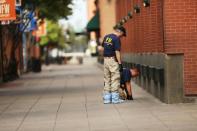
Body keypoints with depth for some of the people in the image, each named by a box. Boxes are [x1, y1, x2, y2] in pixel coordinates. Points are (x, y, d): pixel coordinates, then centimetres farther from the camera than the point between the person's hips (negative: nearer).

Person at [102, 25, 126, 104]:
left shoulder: (106, 37, 11)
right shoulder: (117, 39, -13)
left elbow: (103, 47, 15)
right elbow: (117, 52, -17)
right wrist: (120, 63, -16)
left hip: (105, 59, 8)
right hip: (113, 60, -8)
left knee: (107, 80, 11)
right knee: (115, 80, -2)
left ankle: (106, 98, 13)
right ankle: (115, 99, -1)